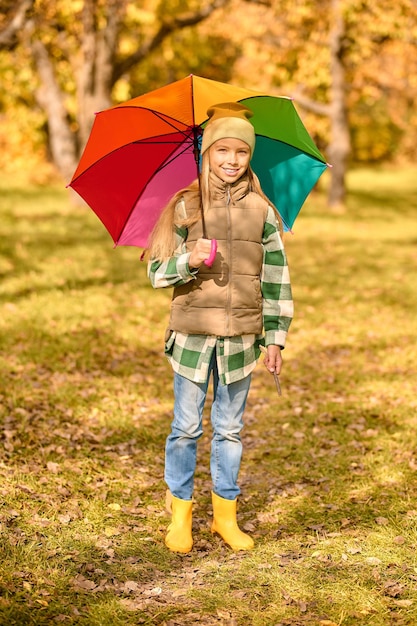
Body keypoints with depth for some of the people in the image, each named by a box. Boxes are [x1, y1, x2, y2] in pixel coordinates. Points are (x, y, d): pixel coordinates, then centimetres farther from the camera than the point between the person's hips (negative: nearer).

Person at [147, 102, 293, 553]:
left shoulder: (261, 209, 3)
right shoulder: (184, 205, -2)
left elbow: (276, 278, 6)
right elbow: (156, 271, -1)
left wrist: (276, 337, 4)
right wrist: (188, 260, -21)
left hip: (241, 336, 2)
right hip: (192, 333, -1)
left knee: (229, 428, 11)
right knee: (186, 427, 5)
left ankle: (225, 514, 23)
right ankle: (180, 515, 18)